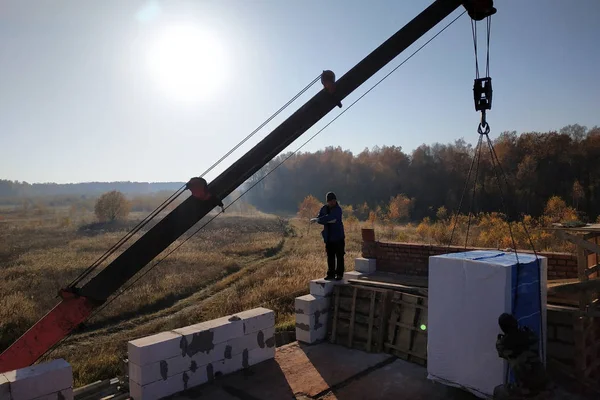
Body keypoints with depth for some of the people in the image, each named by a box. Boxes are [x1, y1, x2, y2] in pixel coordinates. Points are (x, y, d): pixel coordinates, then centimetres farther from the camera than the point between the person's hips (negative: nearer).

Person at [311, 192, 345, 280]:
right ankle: (331, 274, 19)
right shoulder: (324, 208, 5)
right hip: (328, 237, 5)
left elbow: (328, 217, -26)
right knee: (330, 256, 10)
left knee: (339, 256, 1)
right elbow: (318, 218, -3)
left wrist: (316, 220, -18)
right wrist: (328, 221, -20)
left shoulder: (338, 209, -13)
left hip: (338, 236, -5)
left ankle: (339, 274, 10)